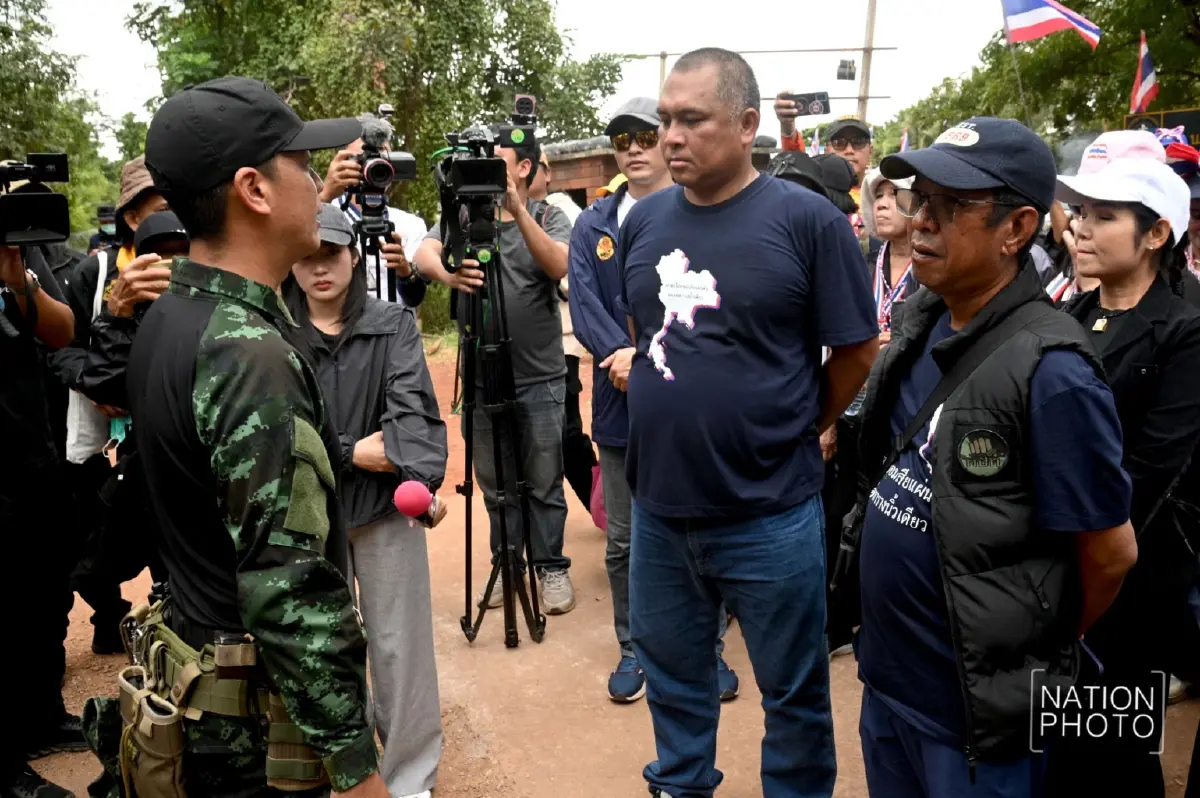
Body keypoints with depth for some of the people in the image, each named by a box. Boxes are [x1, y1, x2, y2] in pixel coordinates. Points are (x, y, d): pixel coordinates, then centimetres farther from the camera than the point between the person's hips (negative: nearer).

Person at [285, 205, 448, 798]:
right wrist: (349, 453, -14)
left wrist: (420, 476, -29)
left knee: (400, 641, 6)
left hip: (386, 501, -1)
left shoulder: (394, 324, 1)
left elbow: (412, 408, -12)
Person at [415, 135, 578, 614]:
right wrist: (445, 273, -36)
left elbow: (560, 267, -19)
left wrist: (518, 211, -29)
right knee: (494, 483, 13)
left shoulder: (549, 218, 0)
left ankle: (552, 567, 21)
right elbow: (423, 255, -13)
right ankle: (506, 565, 28)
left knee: (544, 483, 5)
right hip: (481, 378, 2)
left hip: (540, 379, -2)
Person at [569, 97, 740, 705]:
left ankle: (709, 648, 28)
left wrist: (648, 355, -21)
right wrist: (620, 353, -20)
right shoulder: (593, 224, 9)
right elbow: (583, 303, -3)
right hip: (622, 403, 3)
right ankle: (634, 649, 30)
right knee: (624, 541, 12)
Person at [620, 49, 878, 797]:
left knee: (793, 689, 15)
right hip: (659, 505, 5)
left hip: (769, 514, -4)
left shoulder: (808, 219, -12)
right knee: (671, 670, 23)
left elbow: (857, 350, -6)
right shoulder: (644, 220, 4)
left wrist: (799, 433, 3)